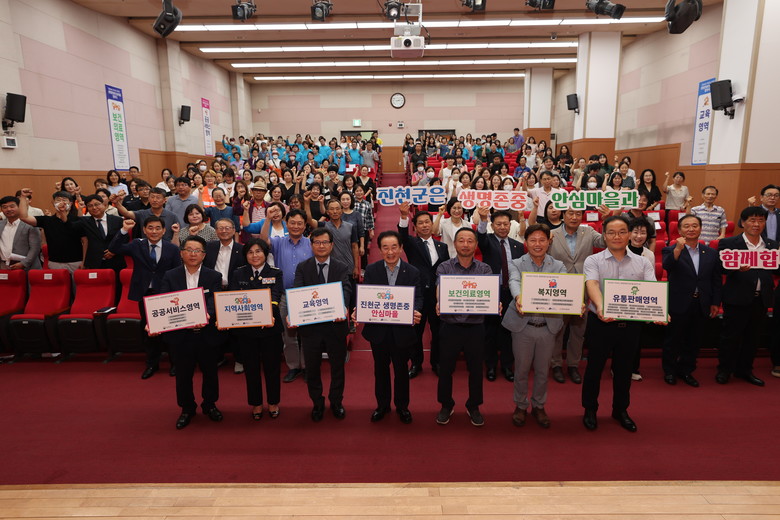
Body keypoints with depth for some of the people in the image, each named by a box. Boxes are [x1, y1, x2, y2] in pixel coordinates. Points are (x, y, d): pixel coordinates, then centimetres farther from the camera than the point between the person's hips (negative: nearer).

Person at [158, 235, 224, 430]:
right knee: (183, 374, 13)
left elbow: (214, 301, -16)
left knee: (210, 371, 15)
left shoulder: (214, 277, -2)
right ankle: (187, 408, 35)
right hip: (180, 335, 0)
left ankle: (209, 404, 38)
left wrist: (207, 315, -36)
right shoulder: (170, 276, 0)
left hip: (207, 334, 0)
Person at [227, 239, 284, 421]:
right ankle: (255, 404, 31)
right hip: (245, 329, 1)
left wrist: (270, 315, -36)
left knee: (272, 366, 11)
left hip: (270, 328, -1)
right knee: (251, 367, 12)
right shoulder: (237, 274, 4)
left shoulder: (275, 273, -1)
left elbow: (276, 297, -16)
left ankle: (273, 403, 31)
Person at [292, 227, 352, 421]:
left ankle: (336, 402, 37)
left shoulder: (342, 268, 0)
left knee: (338, 366, 15)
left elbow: (346, 289, -17)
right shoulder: (302, 267, 1)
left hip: (335, 324, 0)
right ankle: (317, 403, 37)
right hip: (309, 324, 1)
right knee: (312, 367, 14)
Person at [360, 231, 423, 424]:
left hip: (402, 330, -1)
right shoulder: (371, 270, -2)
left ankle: (402, 405, 35)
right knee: (380, 368, 17)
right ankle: (382, 405, 37)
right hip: (378, 329, 1)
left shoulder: (412, 272, -3)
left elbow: (417, 298, -6)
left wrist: (415, 312, -27)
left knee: (401, 369, 14)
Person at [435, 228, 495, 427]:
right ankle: (446, 405, 31)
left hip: (476, 326, 1)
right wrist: (439, 305, -34)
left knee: (476, 369, 12)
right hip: (450, 326, -1)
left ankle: (473, 406, 33)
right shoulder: (444, 267, -1)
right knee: (445, 368, 9)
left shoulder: (485, 269, 3)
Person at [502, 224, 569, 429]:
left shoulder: (558, 266, 3)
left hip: (548, 326, 2)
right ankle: (520, 405, 32)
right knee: (521, 369, 11)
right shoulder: (516, 264, -2)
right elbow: (514, 282, -22)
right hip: (523, 325, -2)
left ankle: (538, 406, 36)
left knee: (542, 370, 15)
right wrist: (518, 297, -45)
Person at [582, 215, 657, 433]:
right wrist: (600, 308, -41)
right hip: (601, 323, -2)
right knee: (594, 367, 9)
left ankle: (621, 410, 35)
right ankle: (590, 409, 28)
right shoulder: (593, 261, -5)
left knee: (624, 369, 16)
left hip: (631, 324, 3)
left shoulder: (642, 263, 3)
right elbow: (592, 286, -22)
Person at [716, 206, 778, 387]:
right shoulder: (728, 243, -4)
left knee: (753, 337, 14)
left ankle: (744, 369, 29)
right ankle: (724, 370, 19)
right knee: (731, 336, 4)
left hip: (761, 299, 5)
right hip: (738, 298, -4)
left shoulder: (772, 245, 10)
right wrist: (737, 268, -26)